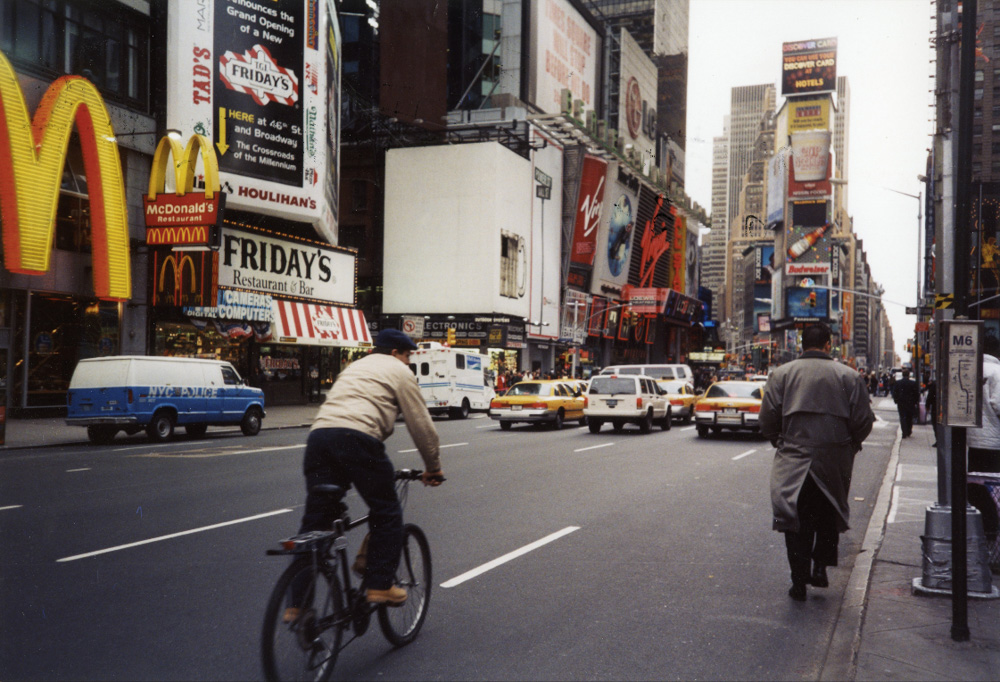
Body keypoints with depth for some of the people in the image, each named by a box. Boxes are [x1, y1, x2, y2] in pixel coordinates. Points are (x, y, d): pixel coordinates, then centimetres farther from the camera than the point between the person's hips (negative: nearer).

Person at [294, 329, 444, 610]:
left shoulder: (355, 367, 35)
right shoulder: (398, 371, 14)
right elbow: (421, 424, 11)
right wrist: (433, 468, 23)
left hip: (319, 432, 7)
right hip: (357, 437, -7)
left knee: (315, 520, 9)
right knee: (386, 514, 9)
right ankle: (379, 586, 8)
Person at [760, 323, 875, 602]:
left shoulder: (781, 374, 0)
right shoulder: (848, 376, 0)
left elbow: (768, 419, -2)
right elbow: (864, 421, 0)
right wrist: (849, 445, 17)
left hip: (793, 462, 0)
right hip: (835, 463, 1)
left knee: (797, 520, 6)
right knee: (828, 516, 20)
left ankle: (799, 581, 5)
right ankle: (820, 567, 15)